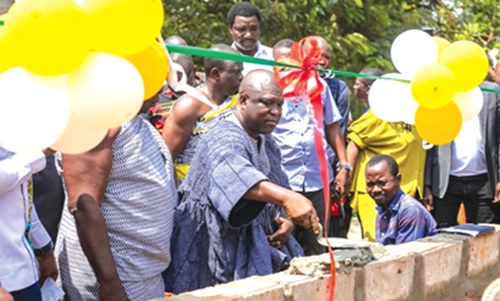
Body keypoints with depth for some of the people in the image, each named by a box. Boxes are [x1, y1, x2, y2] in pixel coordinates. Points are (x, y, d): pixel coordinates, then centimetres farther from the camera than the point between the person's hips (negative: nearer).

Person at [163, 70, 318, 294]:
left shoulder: (266, 144, 13)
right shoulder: (224, 140, -17)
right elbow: (239, 177, -39)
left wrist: (285, 220, -5)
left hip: (257, 254, 8)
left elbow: (277, 194, 18)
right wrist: (287, 198, -54)